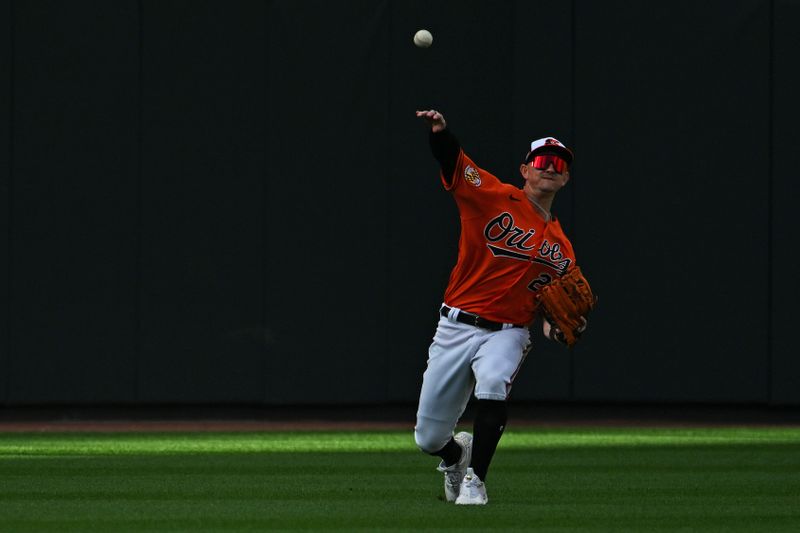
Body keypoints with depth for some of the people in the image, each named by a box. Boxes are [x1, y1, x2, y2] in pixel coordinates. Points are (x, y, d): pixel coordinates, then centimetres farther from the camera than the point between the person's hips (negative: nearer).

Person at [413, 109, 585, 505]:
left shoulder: (561, 249, 11)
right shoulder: (494, 197, -1)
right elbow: (453, 162, -16)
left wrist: (556, 328, -6)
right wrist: (440, 132, -38)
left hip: (507, 334, 1)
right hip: (456, 327, -1)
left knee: (493, 382, -35)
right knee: (428, 439, 1)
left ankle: (474, 480, -25)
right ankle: (456, 454, 40)